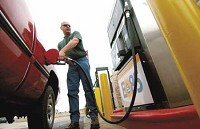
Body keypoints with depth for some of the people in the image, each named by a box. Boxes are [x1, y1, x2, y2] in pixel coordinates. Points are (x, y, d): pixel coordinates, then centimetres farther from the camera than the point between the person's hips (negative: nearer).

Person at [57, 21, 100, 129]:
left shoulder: (75, 33, 17)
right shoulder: (60, 43, 30)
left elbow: (75, 41, -7)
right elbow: (62, 56, 20)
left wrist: (63, 50, -23)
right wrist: (63, 58, -6)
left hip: (82, 60, -4)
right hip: (71, 65, 4)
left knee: (88, 88, -13)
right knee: (72, 91, -8)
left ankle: (94, 116, -12)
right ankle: (74, 120, -8)